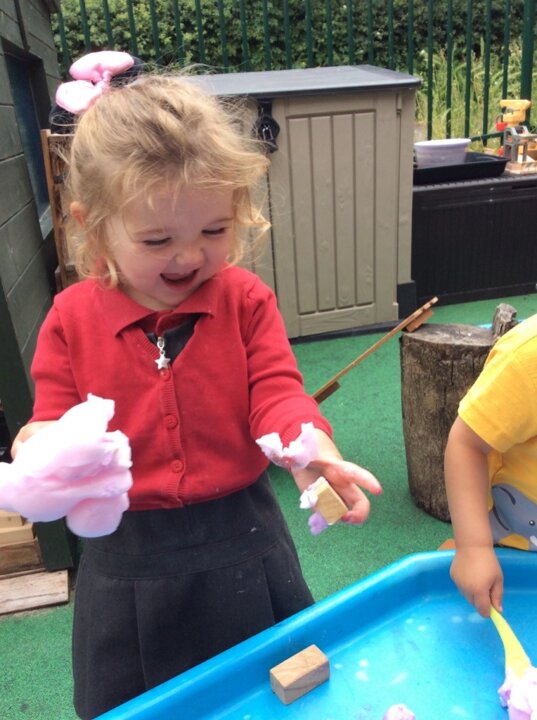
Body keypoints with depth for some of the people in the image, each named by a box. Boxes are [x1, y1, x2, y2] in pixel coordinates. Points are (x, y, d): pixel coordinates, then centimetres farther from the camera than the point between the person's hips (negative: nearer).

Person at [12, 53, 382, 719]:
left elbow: (276, 391, -14)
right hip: (127, 558, 1)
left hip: (242, 540, 0)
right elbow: (56, 419, -2)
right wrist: (39, 448, -26)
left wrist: (309, 448, -35)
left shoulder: (245, 299, -9)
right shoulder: (71, 319, -8)